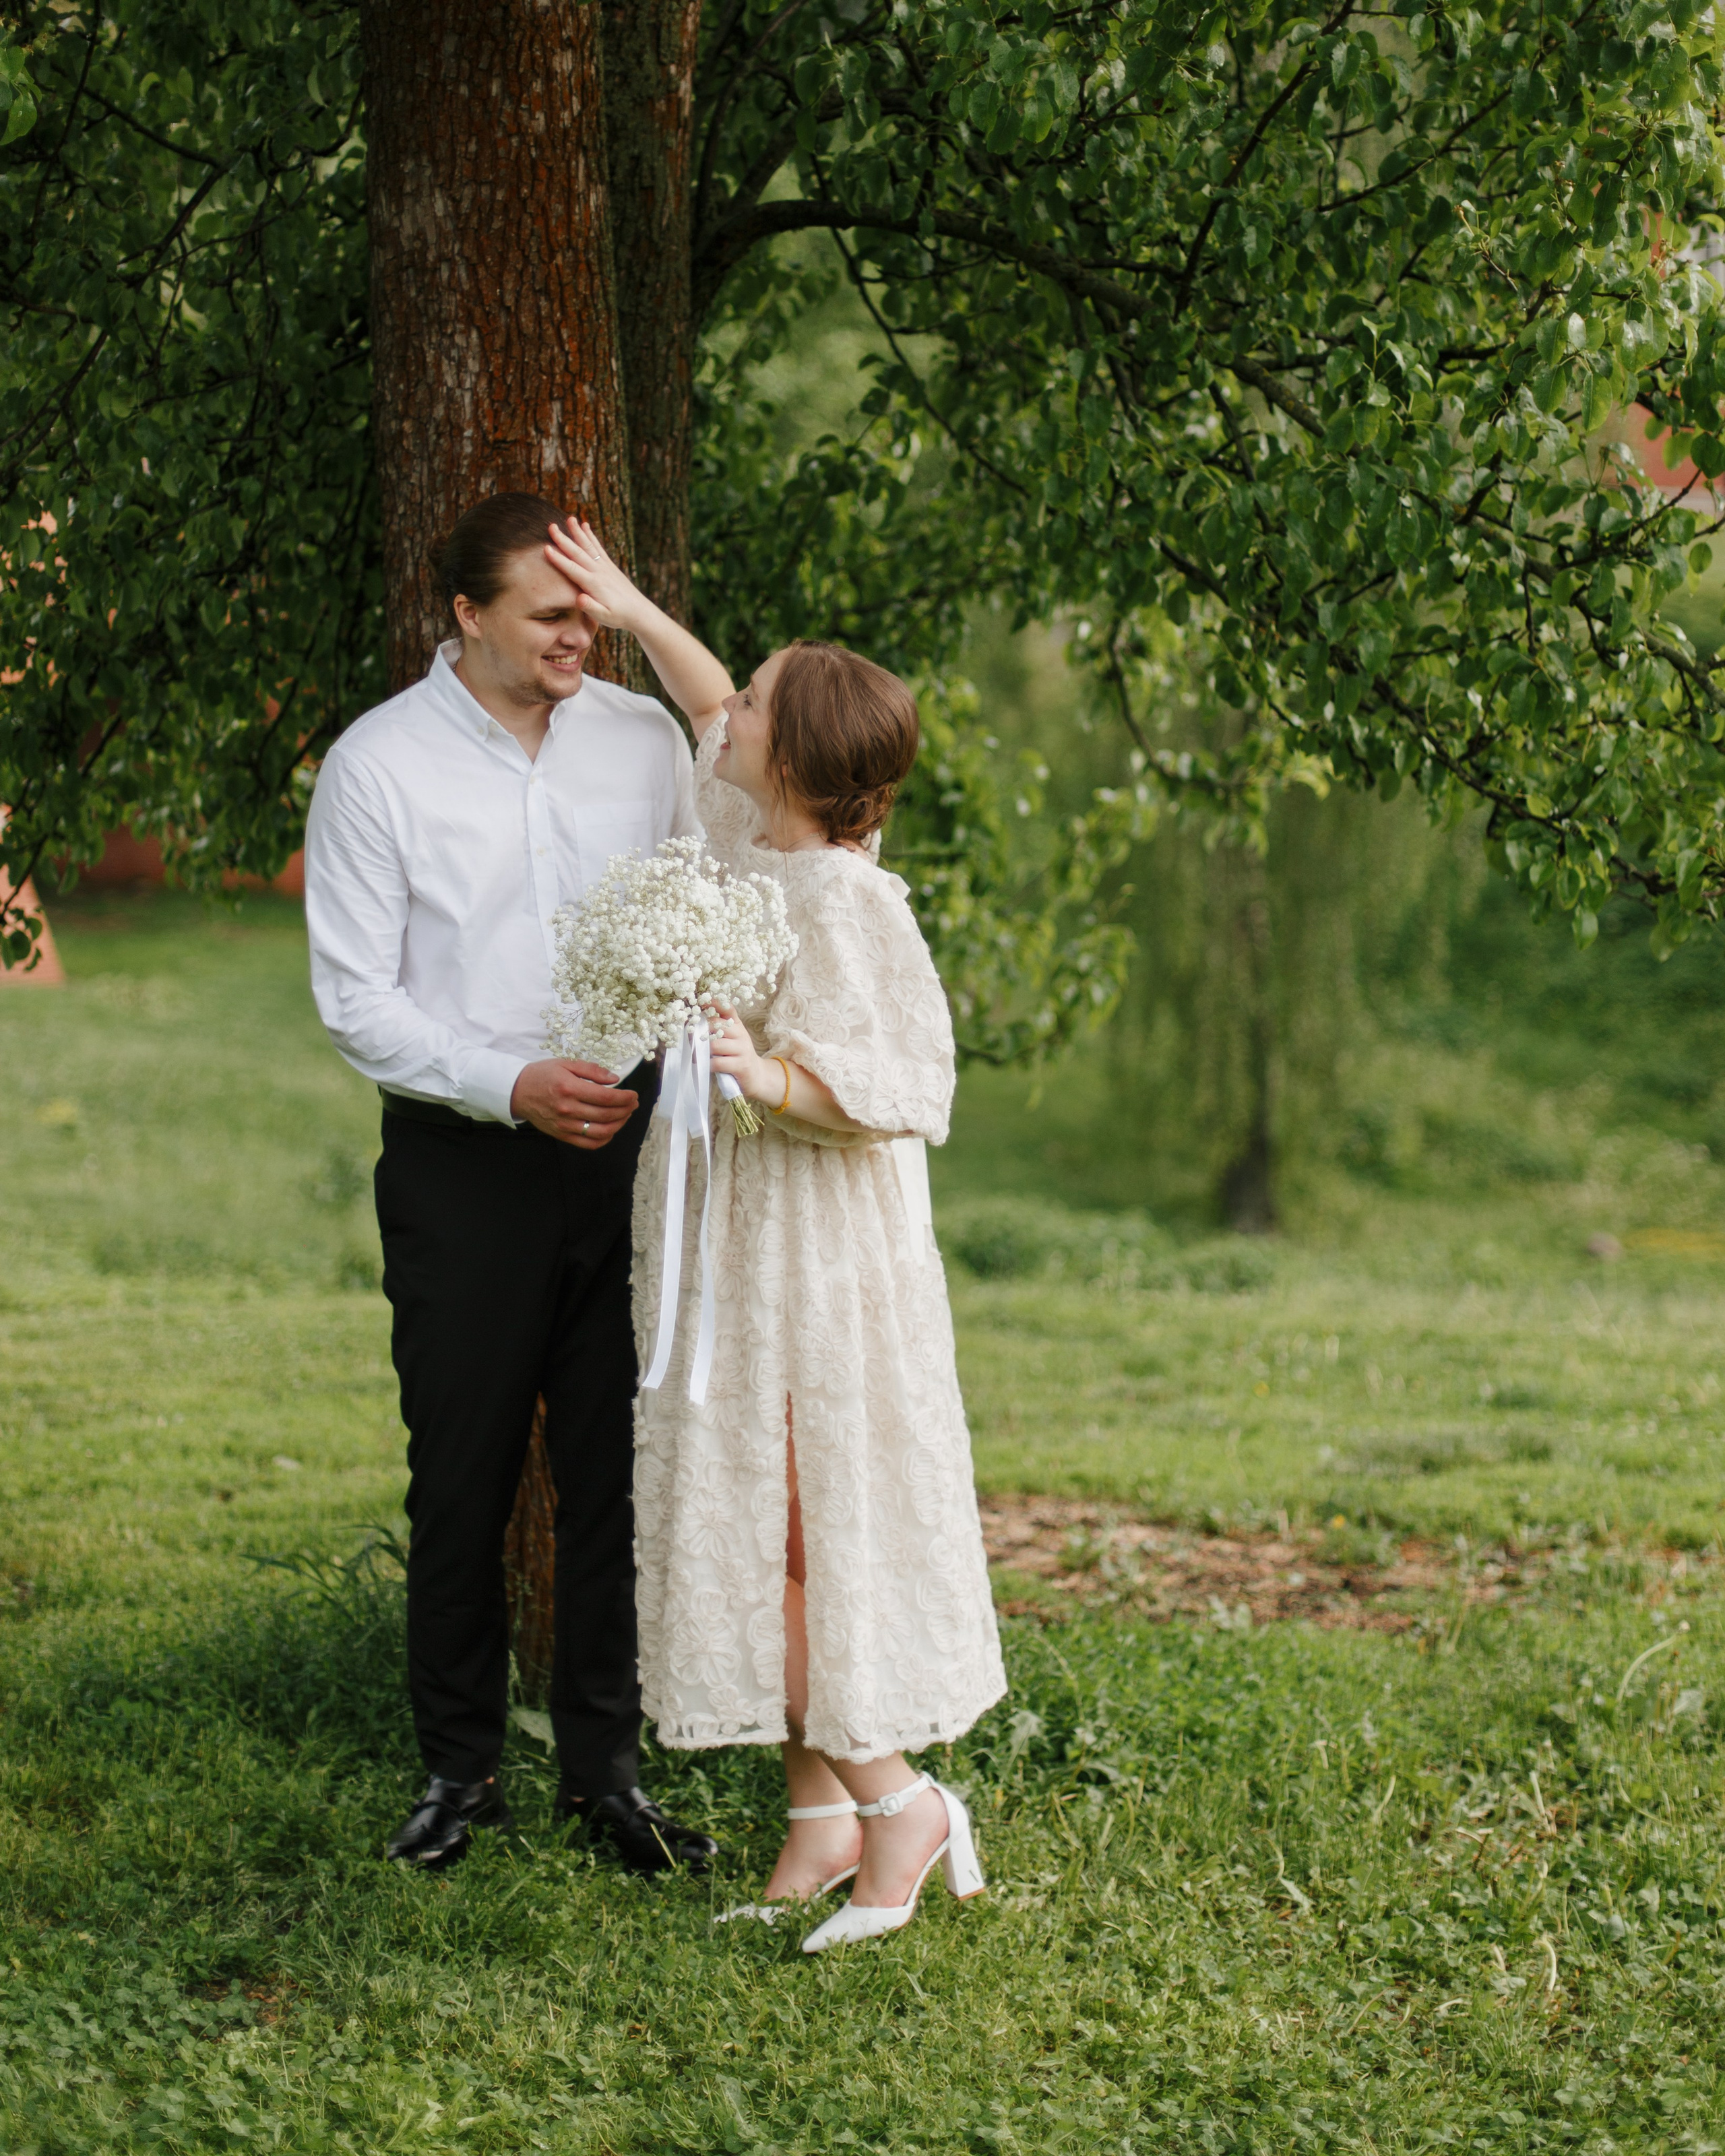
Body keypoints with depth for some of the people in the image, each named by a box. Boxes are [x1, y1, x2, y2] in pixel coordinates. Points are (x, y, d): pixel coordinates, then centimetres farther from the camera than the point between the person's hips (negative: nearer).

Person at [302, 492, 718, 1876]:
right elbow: (356, 996, -6)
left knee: (620, 1470, 5)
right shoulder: (378, 764, -4)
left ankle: (607, 1768, 16)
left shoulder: (646, 739, 6)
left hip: (624, 1145, 3)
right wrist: (513, 1086, -17)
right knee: (463, 1477, 3)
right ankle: (460, 1772, 17)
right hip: (462, 1159, -2)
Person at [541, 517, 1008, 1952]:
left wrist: (772, 1075, -35)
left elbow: (890, 1091, -21)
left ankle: (898, 1800, 7)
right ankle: (824, 1809, 18)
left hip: (810, 1260, -9)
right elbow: (718, 718, 29)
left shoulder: (838, 901, -19)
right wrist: (634, 614, 27)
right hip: (726, 1254, 9)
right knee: (754, 1526, 11)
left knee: (812, 1524, -5)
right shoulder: (753, 843, 7)